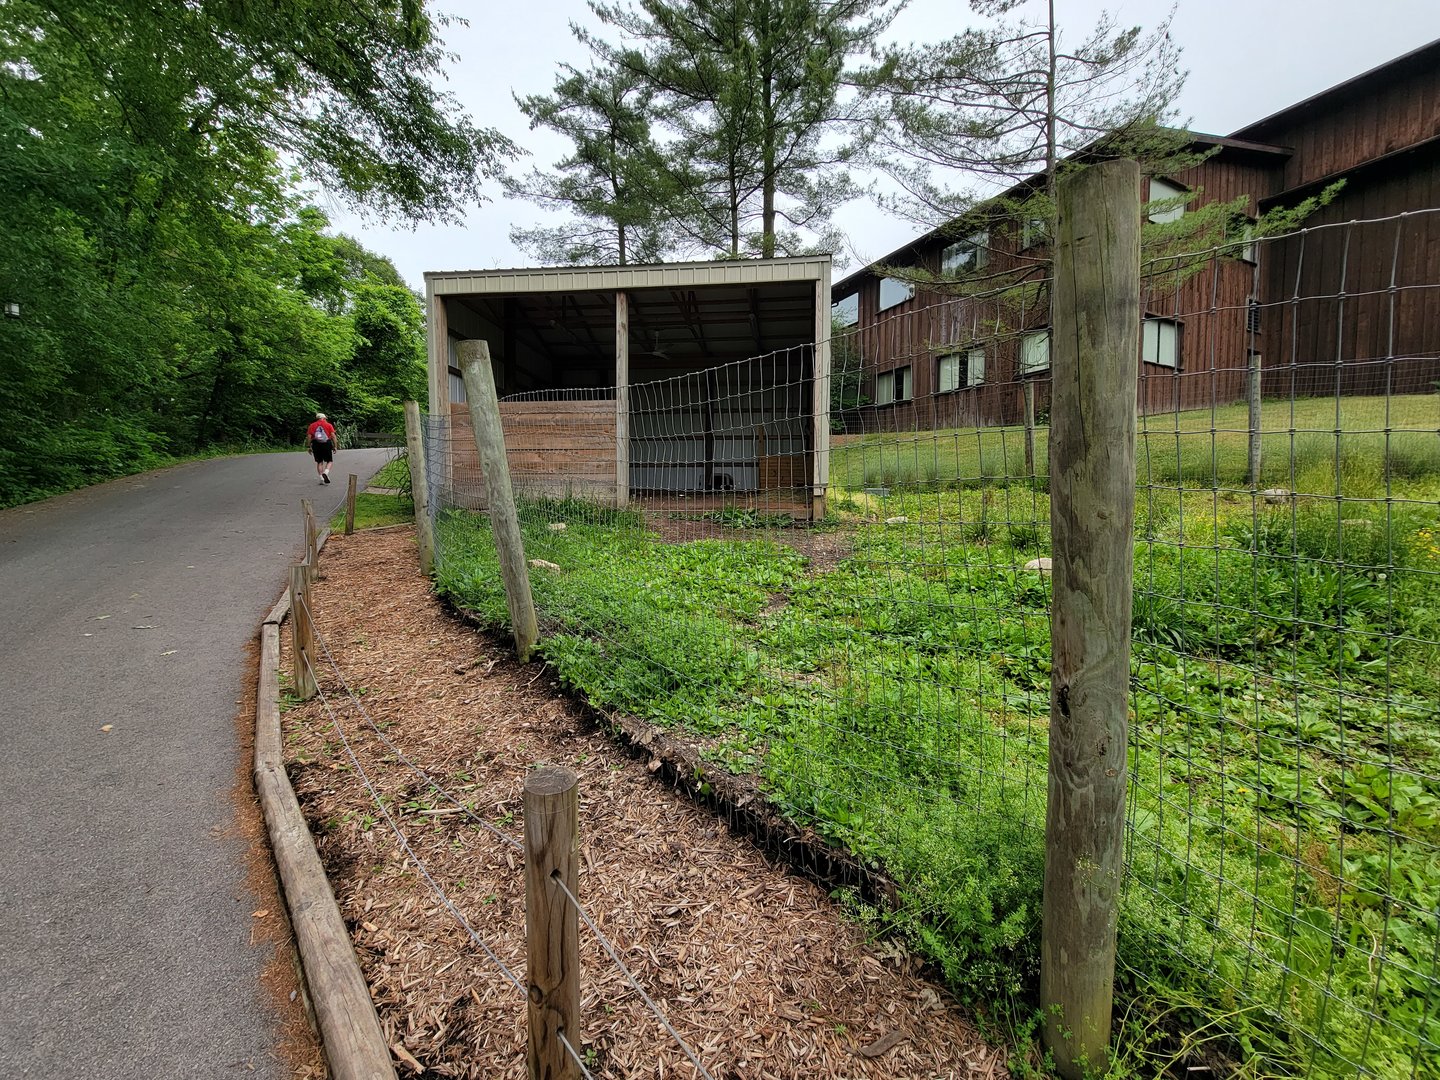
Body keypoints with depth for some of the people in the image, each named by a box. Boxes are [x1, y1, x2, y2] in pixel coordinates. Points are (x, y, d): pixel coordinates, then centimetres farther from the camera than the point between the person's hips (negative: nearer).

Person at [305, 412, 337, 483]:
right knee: (329, 461, 9)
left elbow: (309, 436, 3)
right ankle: (325, 472, -19)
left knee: (319, 462, 11)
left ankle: (321, 478, 6)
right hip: (327, 445, -2)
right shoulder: (329, 425, 4)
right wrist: (335, 446, -2)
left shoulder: (312, 425, 9)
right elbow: (333, 436, -4)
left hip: (316, 445, 2)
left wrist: (308, 447, 7)